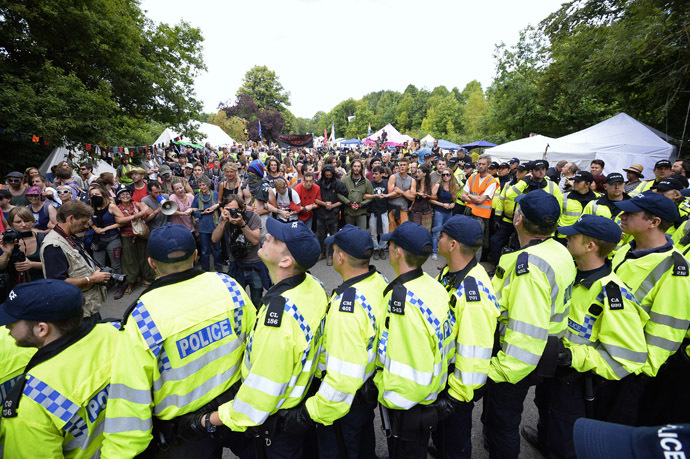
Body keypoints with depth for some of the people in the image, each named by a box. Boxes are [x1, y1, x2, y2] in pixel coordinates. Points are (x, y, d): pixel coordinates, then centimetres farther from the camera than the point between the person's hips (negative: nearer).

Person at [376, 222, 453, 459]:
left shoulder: (404, 302, -35)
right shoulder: (432, 285, -8)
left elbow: (412, 376, -31)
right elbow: (442, 341, 5)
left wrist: (388, 397, -13)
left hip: (407, 407, -7)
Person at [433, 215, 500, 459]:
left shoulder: (474, 291, -34)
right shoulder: (448, 272, -4)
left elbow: (475, 351, -29)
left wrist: (460, 392, -18)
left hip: (456, 383, -8)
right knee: (437, 427, 32)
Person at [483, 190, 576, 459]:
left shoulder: (529, 264, -31)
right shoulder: (560, 252, 0)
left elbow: (528, 332, -32)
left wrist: (501, 370, -23)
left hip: (517, 361, -10)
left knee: (501, 426, 12)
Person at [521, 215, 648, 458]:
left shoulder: (611, 294, -33)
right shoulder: (574, 273, -6)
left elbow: (629, 355, -30)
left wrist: (577, 356, -34)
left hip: (576, 383, -8)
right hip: (552, 366, 8)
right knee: (545, 406, 35)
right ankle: (543, 437, 62)